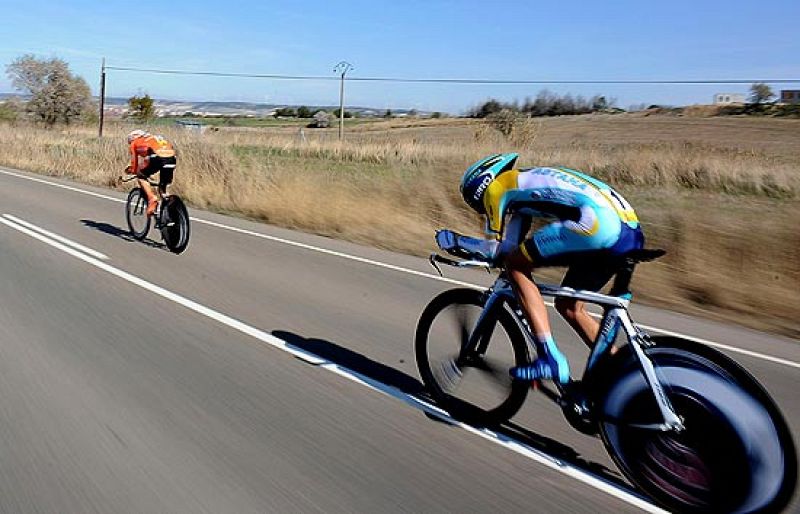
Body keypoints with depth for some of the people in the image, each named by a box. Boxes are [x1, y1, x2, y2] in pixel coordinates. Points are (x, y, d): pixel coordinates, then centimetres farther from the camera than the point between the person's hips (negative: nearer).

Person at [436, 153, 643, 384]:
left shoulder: (496, 186, 8)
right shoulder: (525, 183, 32)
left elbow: (494, 248, 9)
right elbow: (511, 246, 32)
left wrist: (453, 240, 22)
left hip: (601, 224, -9)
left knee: (515, 265, 2)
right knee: (568, 307, 22)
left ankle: (550, 359, -4)